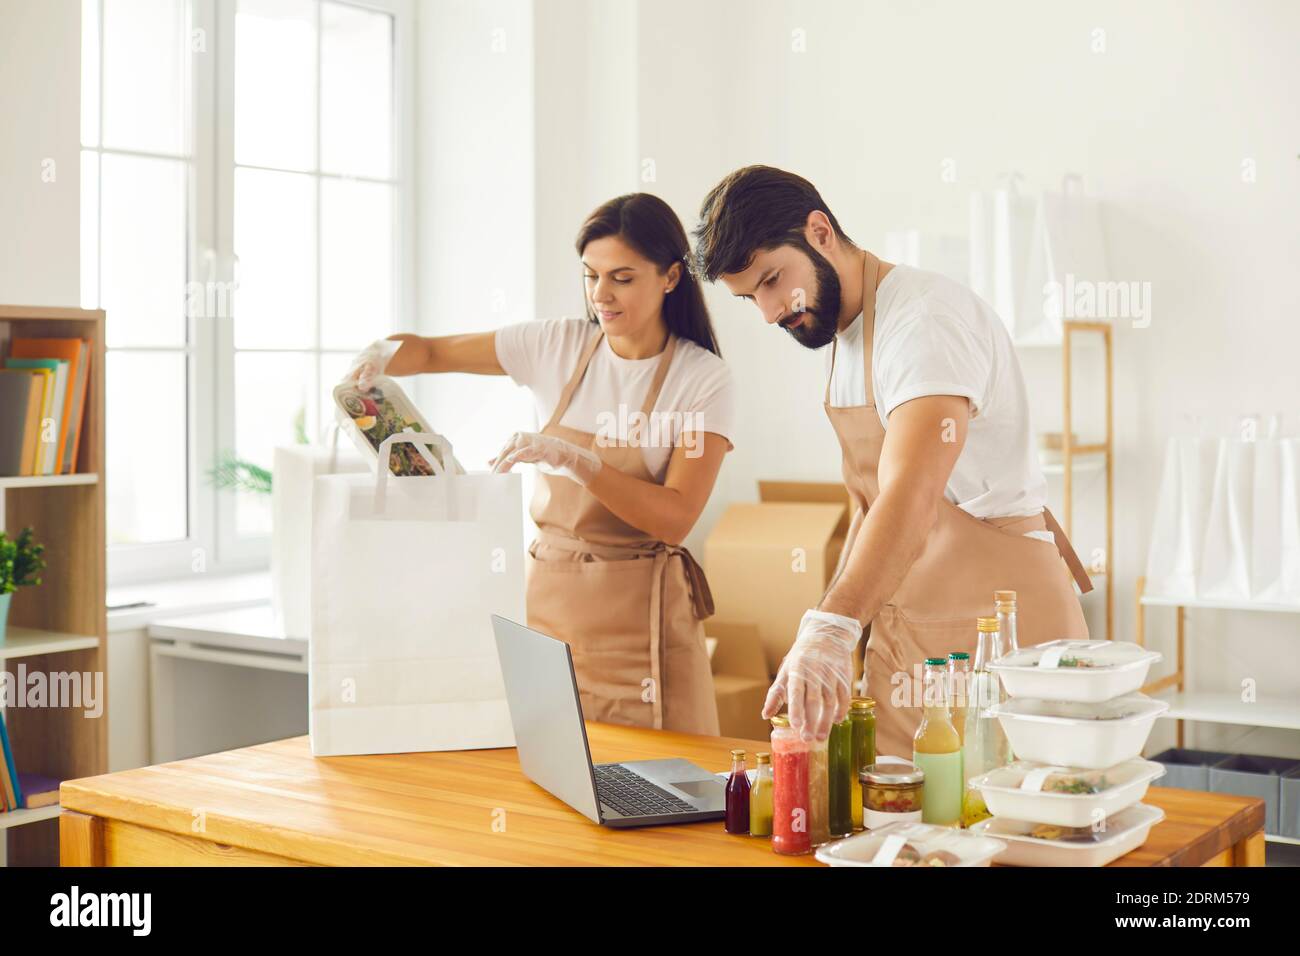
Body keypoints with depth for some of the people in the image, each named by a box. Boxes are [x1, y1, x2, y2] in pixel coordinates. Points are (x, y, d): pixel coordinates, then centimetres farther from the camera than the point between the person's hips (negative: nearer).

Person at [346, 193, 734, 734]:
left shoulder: (704, 380, -8)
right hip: (547, 598, 3)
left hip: (639, 618, -3)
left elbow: (674, 518, -17)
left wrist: (573, 458, -27)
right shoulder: (558, 345, 2)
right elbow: (431, 352, 8)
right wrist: (385, 353, -15)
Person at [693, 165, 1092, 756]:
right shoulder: (844, 335, 14)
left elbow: (911, 496, -32)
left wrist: (831, 628, -44)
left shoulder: (926, 315, -17)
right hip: (898, 641, 8)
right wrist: (828, 627, 13)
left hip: (998, 638, -8)